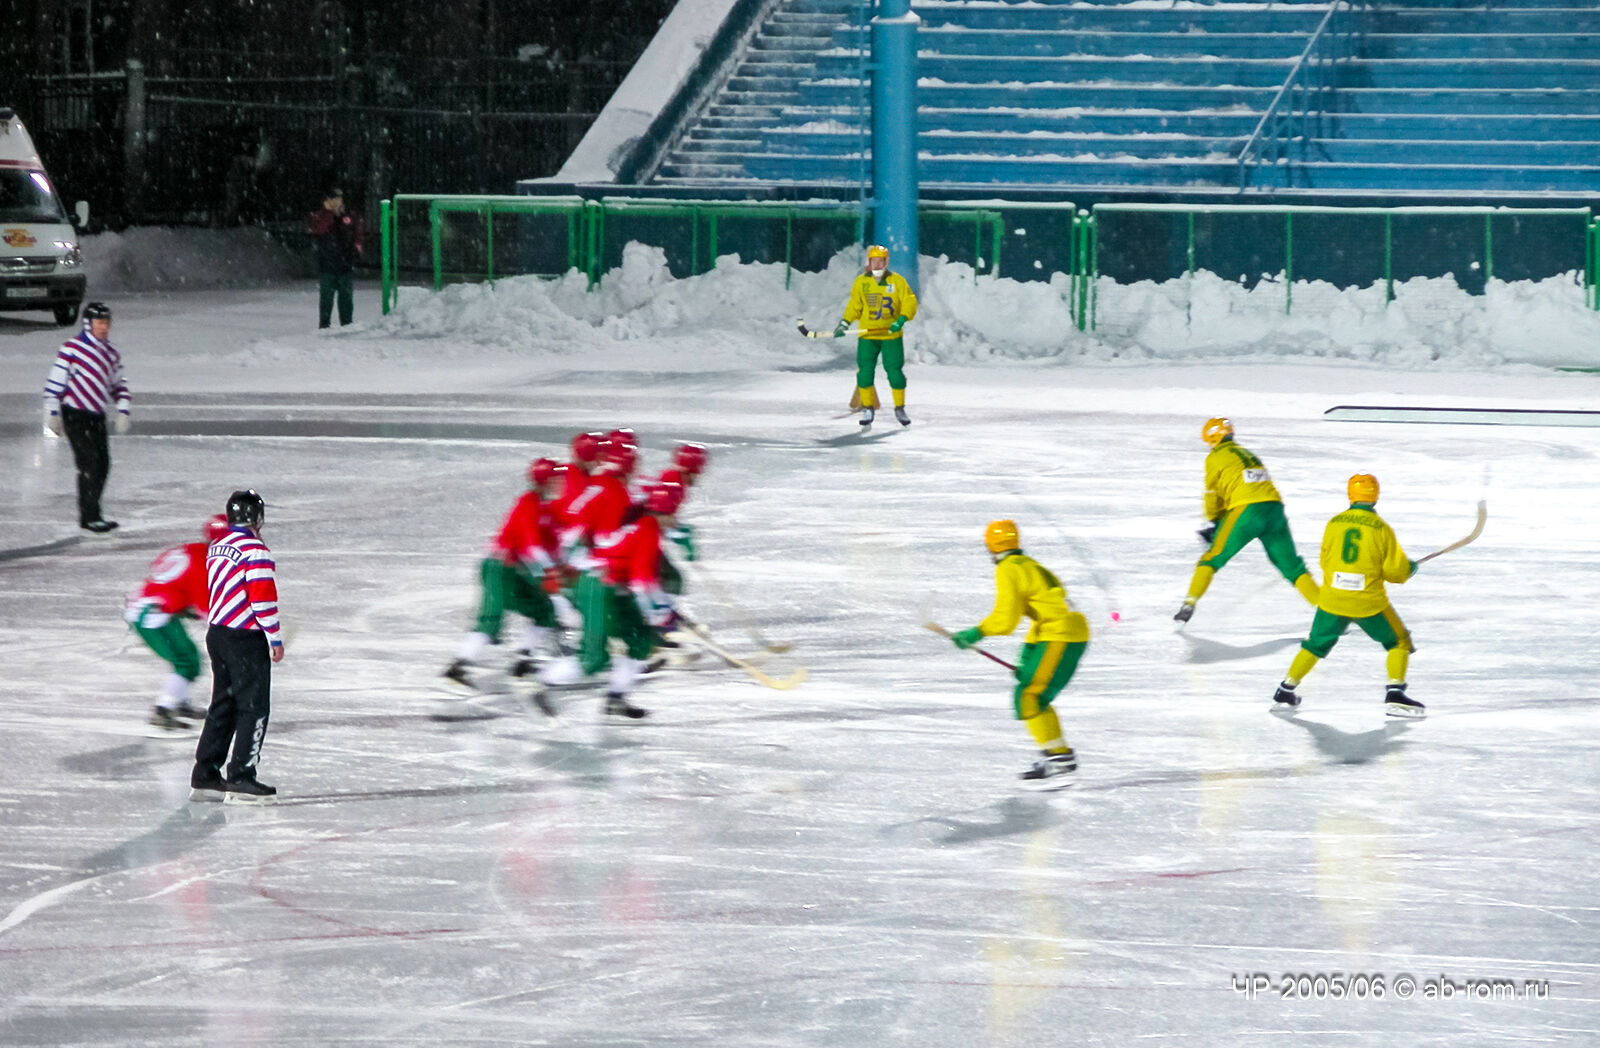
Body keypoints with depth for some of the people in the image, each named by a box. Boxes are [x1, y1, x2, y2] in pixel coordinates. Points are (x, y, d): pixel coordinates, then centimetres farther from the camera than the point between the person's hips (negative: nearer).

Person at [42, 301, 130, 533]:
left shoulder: (111, 353, 10)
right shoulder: (72, 348, -11)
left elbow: (118, 384, 18)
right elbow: (55, 380, -10)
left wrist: (123, 411, 6)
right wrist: (52, 413, -12)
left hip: (96, 416, 7)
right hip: (74, 413, -7)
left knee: (103, 464, 5)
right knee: (89, 462, -13)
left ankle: (90, 513, 16)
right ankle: (90, 517, -10)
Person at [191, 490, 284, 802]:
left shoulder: (216, 548, 10)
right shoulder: (254, 550, -16)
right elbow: (263, 599, -19)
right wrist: (275, 639, -11)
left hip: (217, 635, 8)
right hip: (246, 639, -8)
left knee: (223, 706, 15)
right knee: (254, 708, -3)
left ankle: (204, 776, 15)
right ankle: (240, 778, -6)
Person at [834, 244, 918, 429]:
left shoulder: (897, 281, -1)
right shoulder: (861, 282, 4)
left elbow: (910, 302, -4)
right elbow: (854, 306, 12)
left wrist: (901, 320, -20)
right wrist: (844, 324, -1)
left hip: (892, 336, -1)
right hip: (867, 336, 1)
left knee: (895, 372, -1)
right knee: (865, 372, -7)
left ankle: (900, 409, 15)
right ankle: (868, 409, 6)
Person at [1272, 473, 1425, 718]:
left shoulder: (1334, 524, -1)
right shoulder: (1381, 528, -8)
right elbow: (1394, 571, -7)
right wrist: (1409, 568, 16)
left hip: (1332, 599, 3)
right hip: (1369, 603, -3)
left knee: (1316, 644, 22)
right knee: (1399, 642, 14)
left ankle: (1286, 690, 24)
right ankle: (1395, 694, 3)